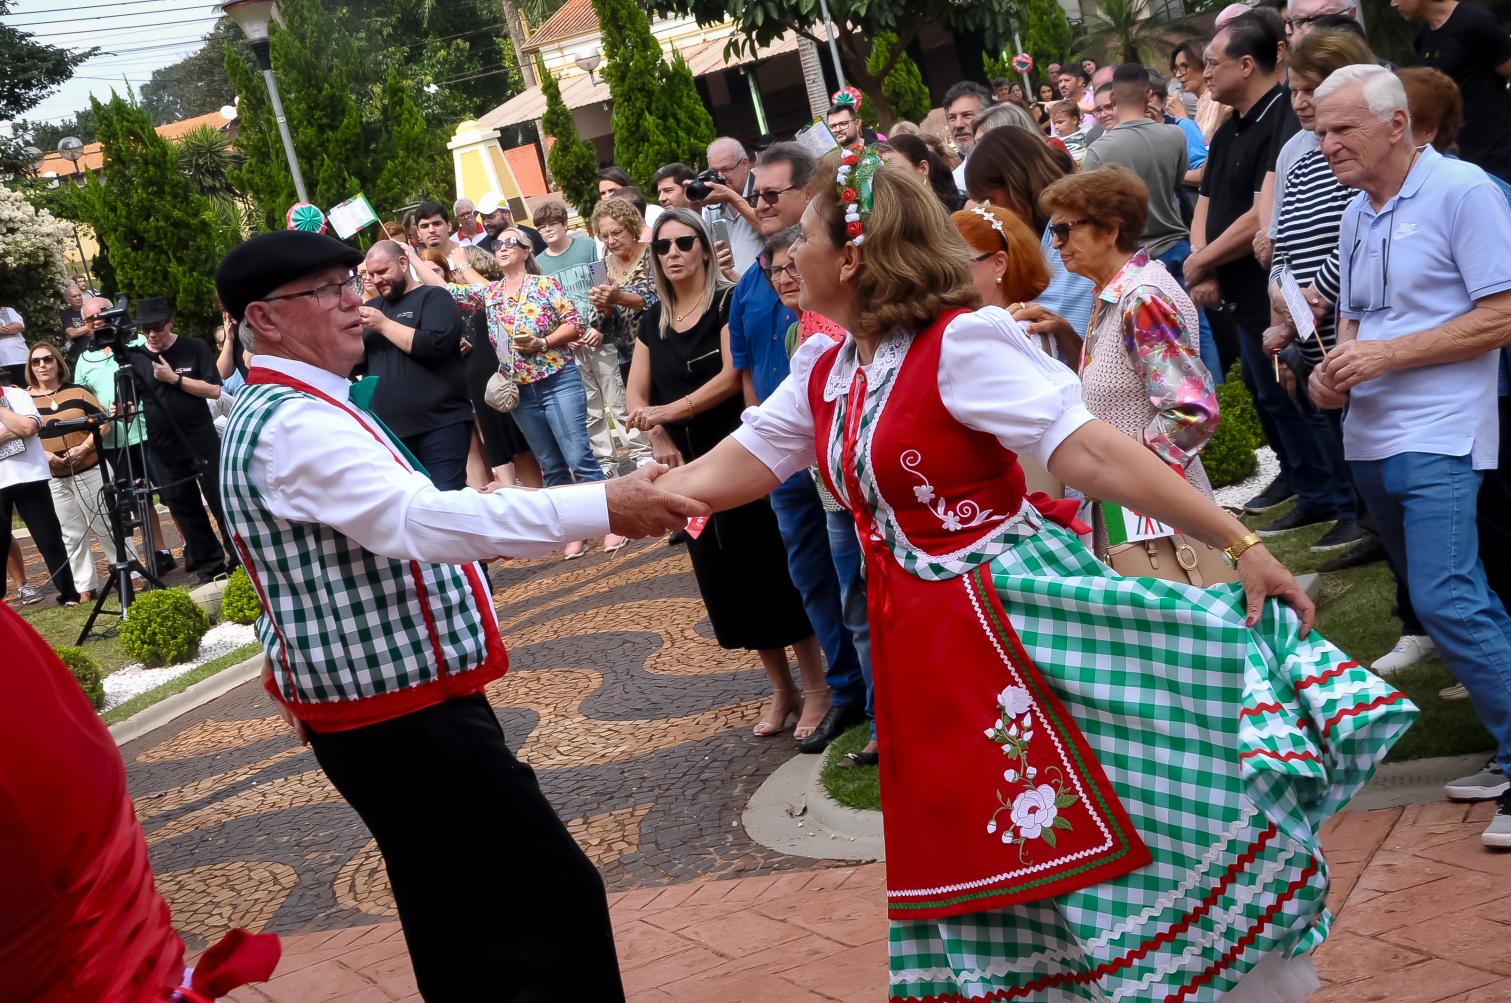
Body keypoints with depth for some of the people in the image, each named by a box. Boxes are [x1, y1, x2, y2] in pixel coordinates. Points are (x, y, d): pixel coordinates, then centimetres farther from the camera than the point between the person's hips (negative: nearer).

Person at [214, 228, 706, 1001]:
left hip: (386, 709, 11)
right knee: (556, 896, -10)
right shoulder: (294, 427, -22)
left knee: (456, 918, 18)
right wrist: (602, 507, -39)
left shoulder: (280, 413, 13)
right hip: (403, 721, -11)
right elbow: (416, 521, -36)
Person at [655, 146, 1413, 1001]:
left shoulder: (960, 342, -15)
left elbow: (1093, 453, -20)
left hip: (1014, 612, -7)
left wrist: (1242, 546, -23)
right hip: (914, 643, 7)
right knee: (956, 854, 14)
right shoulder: (824, 374, 9)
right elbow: (717, 477, 14)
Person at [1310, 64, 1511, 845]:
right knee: (1447, 598, 13)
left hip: (1438, 436, -8)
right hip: (1370, 437, 8)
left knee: (1446, 601, -17)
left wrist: (1386, 355, -18)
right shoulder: (1355, 216, 13)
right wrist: (1333, 372, -1)